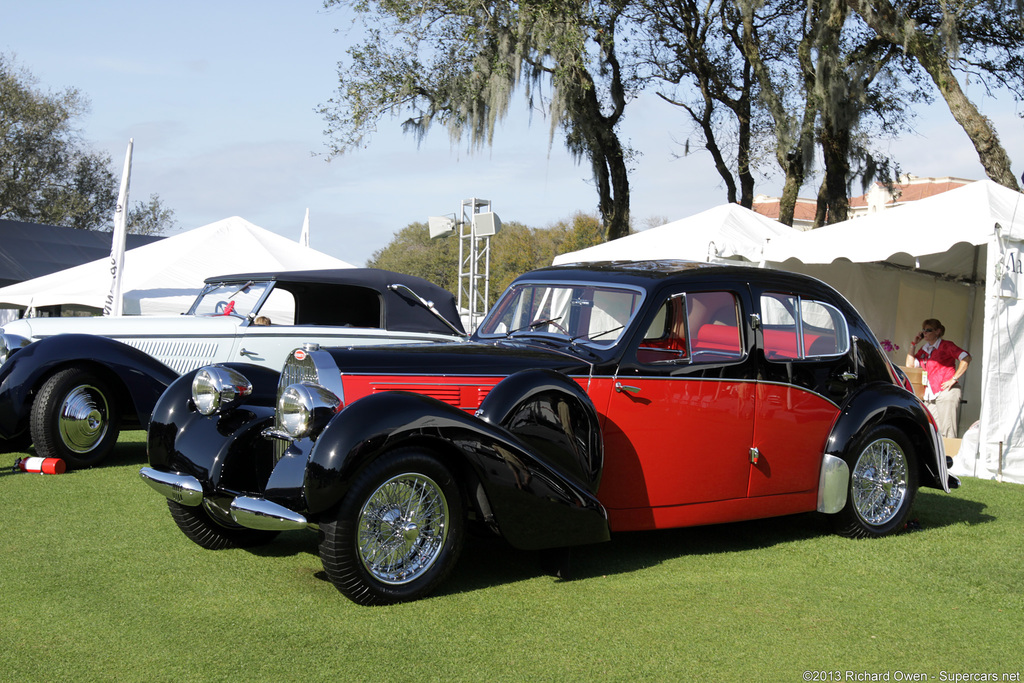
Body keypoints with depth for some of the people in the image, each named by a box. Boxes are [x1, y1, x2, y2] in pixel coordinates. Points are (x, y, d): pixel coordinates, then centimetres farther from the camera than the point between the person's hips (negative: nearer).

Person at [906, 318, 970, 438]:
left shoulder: (946, 345, -1)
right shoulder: (923, 349, 19)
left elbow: (966, 358, -11)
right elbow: (910, 365, 13)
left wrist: (954, 379, -13)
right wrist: (913, 344, 13)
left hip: (946, 392, -7)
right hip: (930, 394, 7)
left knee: (947, 432, -10)